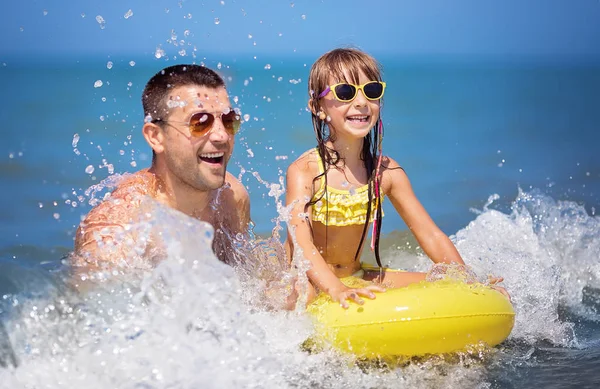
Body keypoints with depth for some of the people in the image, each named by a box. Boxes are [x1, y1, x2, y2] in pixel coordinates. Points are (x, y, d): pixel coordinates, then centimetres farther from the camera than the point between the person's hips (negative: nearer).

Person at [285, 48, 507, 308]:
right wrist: (336, 289, -48)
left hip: (356, 279, 6)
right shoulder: (304, 170, -17)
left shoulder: (386, 172, -1)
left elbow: (430, 235, -1)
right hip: (304, 282, -6)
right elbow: (301, 244, -30)